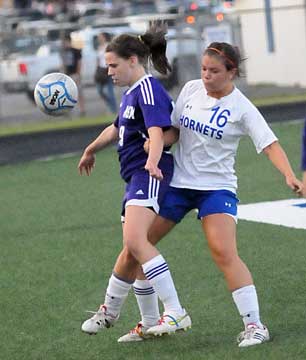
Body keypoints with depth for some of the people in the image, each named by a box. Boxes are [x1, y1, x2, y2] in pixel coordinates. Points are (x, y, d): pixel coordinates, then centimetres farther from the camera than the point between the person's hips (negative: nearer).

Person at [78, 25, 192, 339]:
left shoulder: (148, 89, -10)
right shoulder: (131, 92, 21)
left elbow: (157, 131, -25)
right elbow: (118, 128, 38)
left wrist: (152, 161, -43)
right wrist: (90, 151, 52)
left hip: (150, 175, -10)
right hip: (135, 177, 10)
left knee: (135, 241, -27)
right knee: (134, 249, 18)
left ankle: (176, 313, -32)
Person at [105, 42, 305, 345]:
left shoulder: (241, 108, -11)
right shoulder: (191, 90, 1)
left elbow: (270, 145, -17)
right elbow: (174, 129, 10)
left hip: (217, 187, -5)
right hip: (177, 183, 5)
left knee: (224, 253, -23)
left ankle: (254, 326, -18)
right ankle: (149, 323, 20)